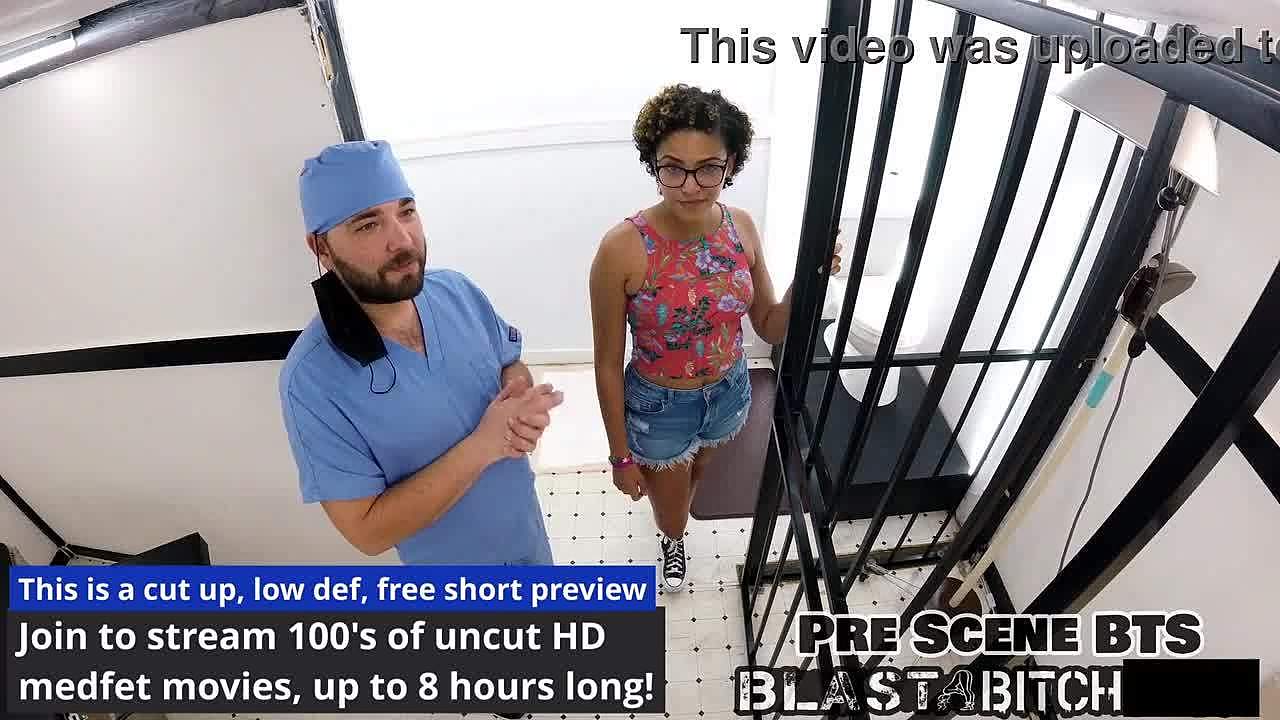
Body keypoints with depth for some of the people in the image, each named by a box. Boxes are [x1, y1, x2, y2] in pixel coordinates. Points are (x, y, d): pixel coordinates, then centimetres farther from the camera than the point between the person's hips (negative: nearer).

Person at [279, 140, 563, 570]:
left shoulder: (457, 291, -17)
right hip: (450, 565, -5)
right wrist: (482, 445, -33)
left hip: (523, 525, 5)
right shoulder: (313, 379, -31)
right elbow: (367, 530, -26)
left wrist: (520, 402, -23)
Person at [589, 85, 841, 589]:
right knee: (673, 516, 22)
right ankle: (673, 540, 61)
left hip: (729, 393, 4)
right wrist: (620, 455, -9)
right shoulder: (623, 248, -28)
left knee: (698, 472, 35)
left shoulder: (741, 226, -15)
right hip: (659, 407, -4)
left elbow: (770, 328, -4)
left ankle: (676, 501, 72)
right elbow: (608, 364, -17)